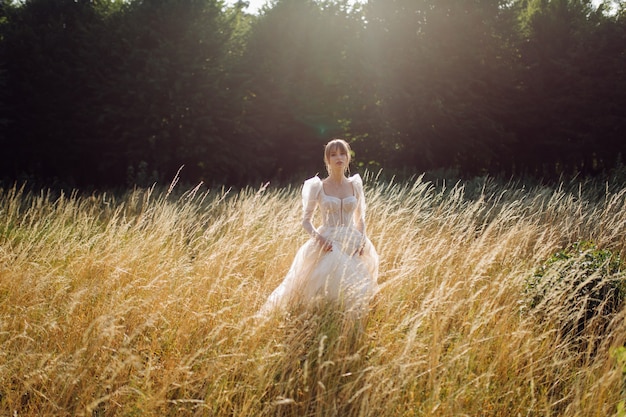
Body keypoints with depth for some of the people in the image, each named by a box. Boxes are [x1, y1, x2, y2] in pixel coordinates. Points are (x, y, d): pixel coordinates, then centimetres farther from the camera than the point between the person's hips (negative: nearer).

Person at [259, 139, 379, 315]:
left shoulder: (355, 185, 10)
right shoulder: (318, 187, 2)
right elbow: (306, 220, 3)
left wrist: (362, 240, -3)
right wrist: (318, 237, -17)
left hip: (352, 243, 2)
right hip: (327, 244, -2)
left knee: (357, 291, -14)